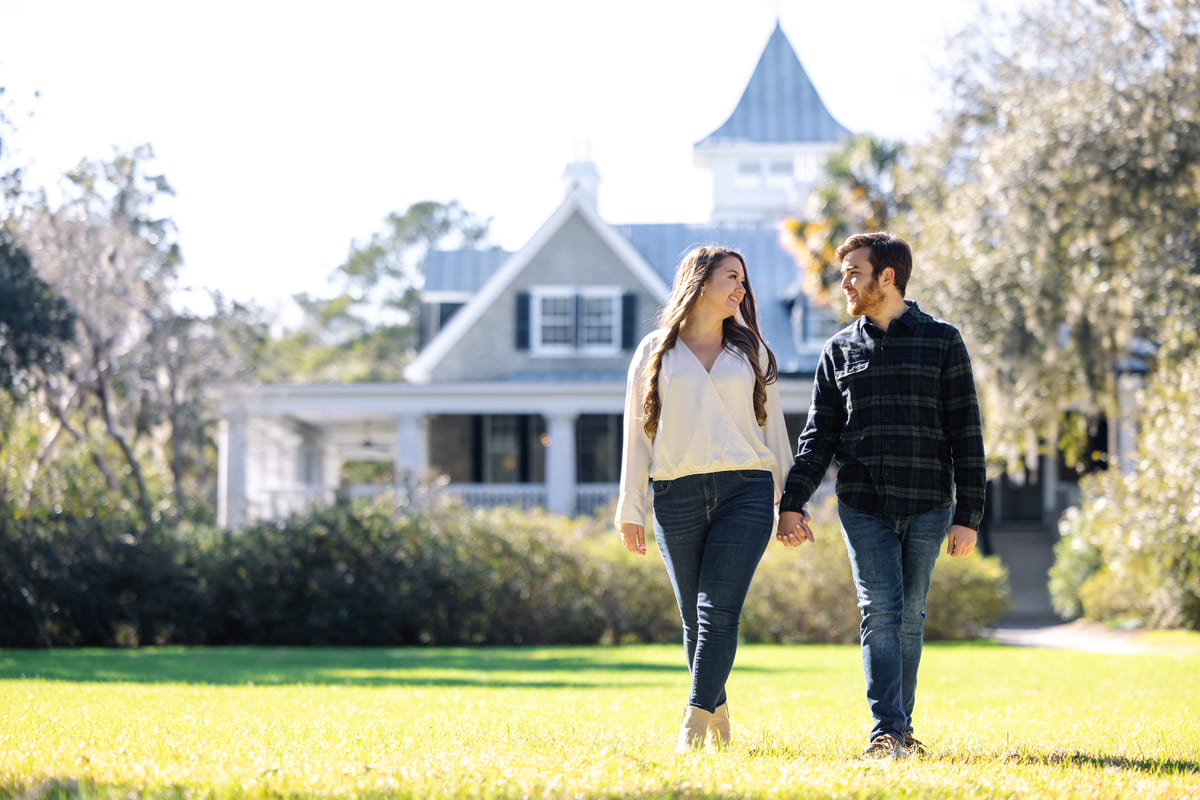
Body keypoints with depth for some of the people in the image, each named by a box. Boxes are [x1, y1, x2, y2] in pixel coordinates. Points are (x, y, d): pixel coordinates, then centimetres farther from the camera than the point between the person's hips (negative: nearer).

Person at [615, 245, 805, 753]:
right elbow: (637, 431, 10)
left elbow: (772, 427, 16)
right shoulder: (655, 352, 11)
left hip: (745, 490, 0)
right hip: (676, 497, 0)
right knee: (694, 618, 3)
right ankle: (717, 710, 20)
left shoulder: (751, 351, 16)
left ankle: (693, 729, -17)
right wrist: (630, 509, 6)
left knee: (719, 610, -13)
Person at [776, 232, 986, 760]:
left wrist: (967, 516, -4)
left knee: (909, 618, 5)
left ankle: (900, 730, 14)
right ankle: (887, 733, -12)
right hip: (863, 505, 1)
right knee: (880, 612, -9)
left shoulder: (941, 341, 4)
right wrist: (792, 503, 1)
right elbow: (818, 435, 12)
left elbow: (966, 434, 2)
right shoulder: (839, 350, 11)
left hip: (927, 506, -1)